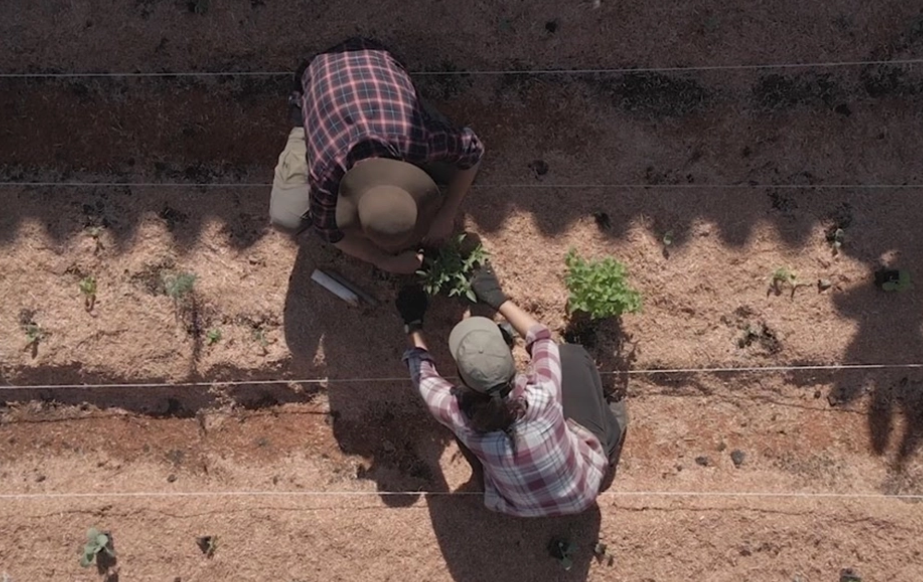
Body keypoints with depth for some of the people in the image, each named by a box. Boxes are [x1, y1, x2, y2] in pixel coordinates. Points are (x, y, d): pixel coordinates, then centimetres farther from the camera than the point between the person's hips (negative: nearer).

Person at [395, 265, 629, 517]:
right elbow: (541, 338, -14)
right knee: (570, 354, 2)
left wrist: (413, 324, 2)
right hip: (584, 490, -1)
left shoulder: (462, 418, -33)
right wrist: (497, 298, -3)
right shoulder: (543, 395, -36)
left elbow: (423, 374, -11)